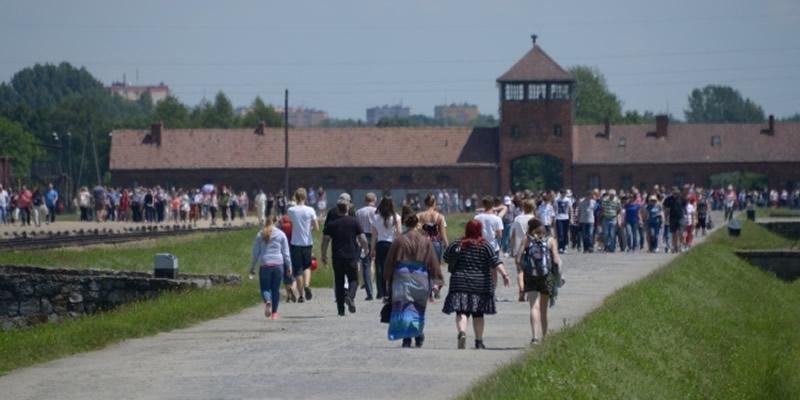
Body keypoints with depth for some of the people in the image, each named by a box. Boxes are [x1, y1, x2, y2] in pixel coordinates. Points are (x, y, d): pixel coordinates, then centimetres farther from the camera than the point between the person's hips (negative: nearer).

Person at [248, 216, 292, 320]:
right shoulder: (281, 234, 6)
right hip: (278, 264, 1)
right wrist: (289, 267, 11)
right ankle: (274, 312, 10)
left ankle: (267, 301, -28)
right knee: (276, 289, 9)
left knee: (265, 288, 4)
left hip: (265, 265, -1)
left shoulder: (260, 235, 5)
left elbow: (255, 253, 6)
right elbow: (286, 253, 6)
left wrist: (252, 268, 13)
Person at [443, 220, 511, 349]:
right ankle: (479, 341, 13)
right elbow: (495, 261, -12)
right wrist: (504, 274, -13)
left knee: (461, 311, -4)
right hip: (480, 284, 0)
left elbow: (446, 259, 11)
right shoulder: (485, 246, -3)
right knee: (478, 314, 10)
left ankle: (462, 332, -30)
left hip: (460, 284, 0)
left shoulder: (457, 245, 1)